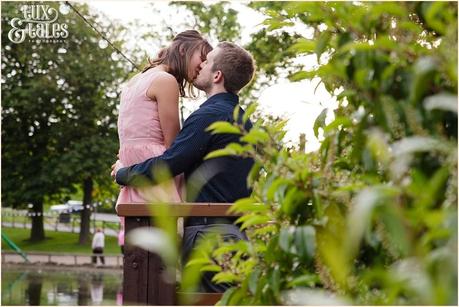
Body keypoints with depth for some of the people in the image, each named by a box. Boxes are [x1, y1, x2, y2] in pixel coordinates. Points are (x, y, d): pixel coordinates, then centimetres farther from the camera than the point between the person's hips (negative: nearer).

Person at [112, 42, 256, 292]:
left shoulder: (209, 115, -12)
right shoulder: (243, 119, 19)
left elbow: (166, 165, -15)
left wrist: (122, 174, 2)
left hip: (208, 231, -9)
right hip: (236, 231, 9)